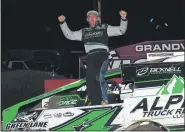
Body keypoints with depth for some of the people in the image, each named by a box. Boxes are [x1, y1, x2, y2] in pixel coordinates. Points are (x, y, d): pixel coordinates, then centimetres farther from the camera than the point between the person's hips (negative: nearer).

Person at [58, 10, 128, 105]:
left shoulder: (104, 28, 17)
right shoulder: (84, 32, 26)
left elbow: (121, 30, 12)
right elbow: (69, 35, 27)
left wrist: (123, 19, -4)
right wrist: (62, 23, 19)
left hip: (102, 55, -4)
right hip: (90, 57, 4)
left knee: (99, 76, -28)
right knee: (90, 79, -7)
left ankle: (104, 100, -23)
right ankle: (95, 104, -6)